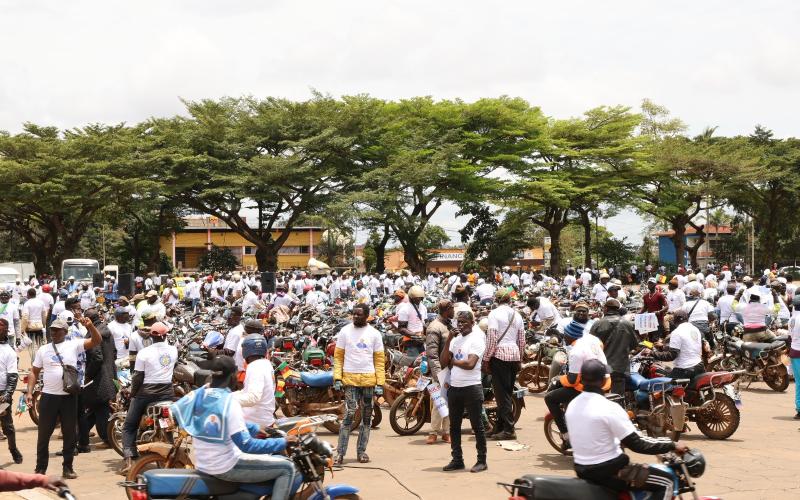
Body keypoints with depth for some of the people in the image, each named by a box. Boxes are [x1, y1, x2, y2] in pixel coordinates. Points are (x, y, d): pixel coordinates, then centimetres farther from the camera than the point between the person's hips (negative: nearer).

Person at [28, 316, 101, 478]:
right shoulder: (43, 349, 9)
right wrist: (29, 392, 2)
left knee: (70, 434, 6)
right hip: (48, 396, 1)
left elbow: (97, 341, -9)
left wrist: (89, 326, -26)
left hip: (69, 396, -1)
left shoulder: (74, 345, 1)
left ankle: (67, 468, 16)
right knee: (44, 434, 6)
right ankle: (40, 469, 15)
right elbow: (34, 372, 12)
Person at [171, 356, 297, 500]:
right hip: (225, 468, -9)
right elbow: (246, 445, -26)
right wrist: (283, 442, -18)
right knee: (287, 468, -3)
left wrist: (256, 429, 14)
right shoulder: (229, 402, -23)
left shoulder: (198, 394, 1)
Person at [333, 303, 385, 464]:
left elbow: (379, 360, 6)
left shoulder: (374, 334, 6)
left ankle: (361, 451, 17)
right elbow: (338, 356, 4)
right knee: (349, 414, -11)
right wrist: (337, 378, -6)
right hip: (350, 379, -2)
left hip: (369, 379, 2)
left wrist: (380, 383, -2)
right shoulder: (345, 331, 4)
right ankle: (340, 452, -8)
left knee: (367, 416, 7)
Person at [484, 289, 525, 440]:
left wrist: (486, 358, -7)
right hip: (514, 354, 6)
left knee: (502, 393, -4)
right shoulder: (517, 315, 12)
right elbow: (522, 340, 14)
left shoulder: (495, 314, -5)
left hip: (499, 354, -6)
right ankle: (500, 427, 18)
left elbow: (492, 338, -12)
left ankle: (508, 429, -6)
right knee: (508, 392, 12)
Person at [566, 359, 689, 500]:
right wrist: (673, 446, -10)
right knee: (665, 482, 1)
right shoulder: (609, 408, -21)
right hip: (607, 471, -8)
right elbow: (637, 444, -19)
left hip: (582, 469, 8)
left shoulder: (572, 405, 2)